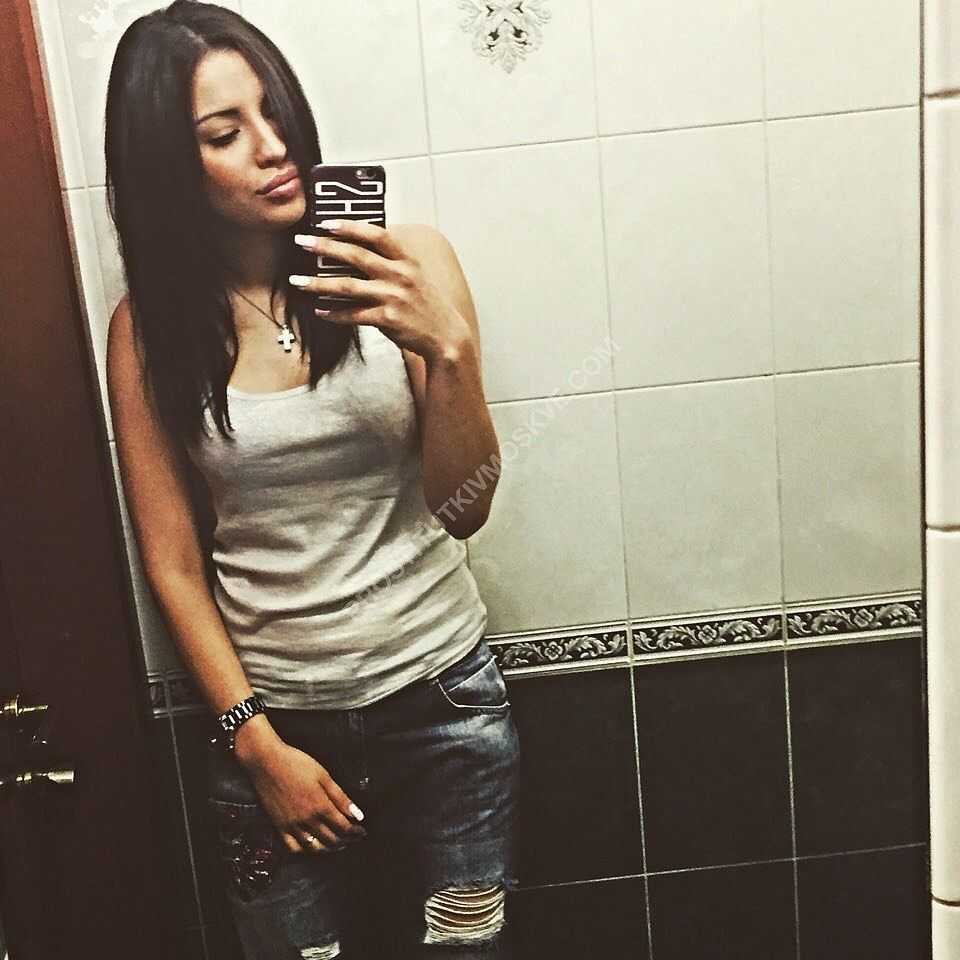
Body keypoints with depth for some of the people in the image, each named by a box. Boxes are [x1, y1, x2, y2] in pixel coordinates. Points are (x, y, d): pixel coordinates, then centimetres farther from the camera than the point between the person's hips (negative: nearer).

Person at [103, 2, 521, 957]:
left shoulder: (406, 264, -9)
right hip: (272, 711, 1)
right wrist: (255, 742, -5)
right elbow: (173, 565, -2)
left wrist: (448, 349, -26)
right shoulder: (148, 326, -5)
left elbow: (464, 509, -10)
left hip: (441, 693, 0)